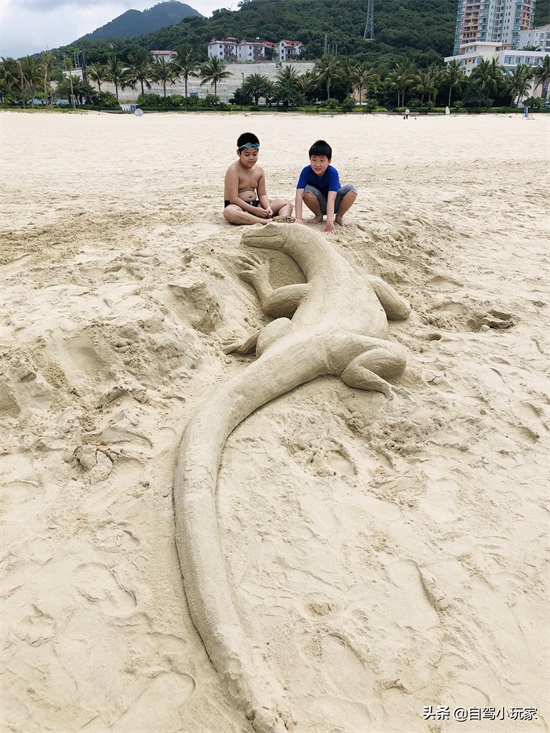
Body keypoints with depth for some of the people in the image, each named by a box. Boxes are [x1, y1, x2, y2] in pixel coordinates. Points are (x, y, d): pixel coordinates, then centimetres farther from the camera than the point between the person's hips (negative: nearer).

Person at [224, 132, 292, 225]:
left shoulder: (259, 170, 7)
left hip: (255, 204, 7)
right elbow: (233, 198, -19)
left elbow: (262, 195, 11)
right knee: (229, 212, -44)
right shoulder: (234, 170, -12)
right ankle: (267, 221, -47)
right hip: (239, 206, -7)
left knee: (286, 204, 2)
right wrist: (254, 210, -22)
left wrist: (268, 208, -12)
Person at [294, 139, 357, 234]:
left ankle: (339, 217, -3)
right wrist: (298, 218, -42)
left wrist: (329, 221, -49)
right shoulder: (306, 171, -21)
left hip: (334, 204, -1)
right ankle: (319, 215, -2)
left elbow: (331, 198, -37)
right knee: (307, 190, -30)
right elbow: (299, 194, -30)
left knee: (351, 188, -28)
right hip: (319, 204, 1)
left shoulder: (332, 172, -26)